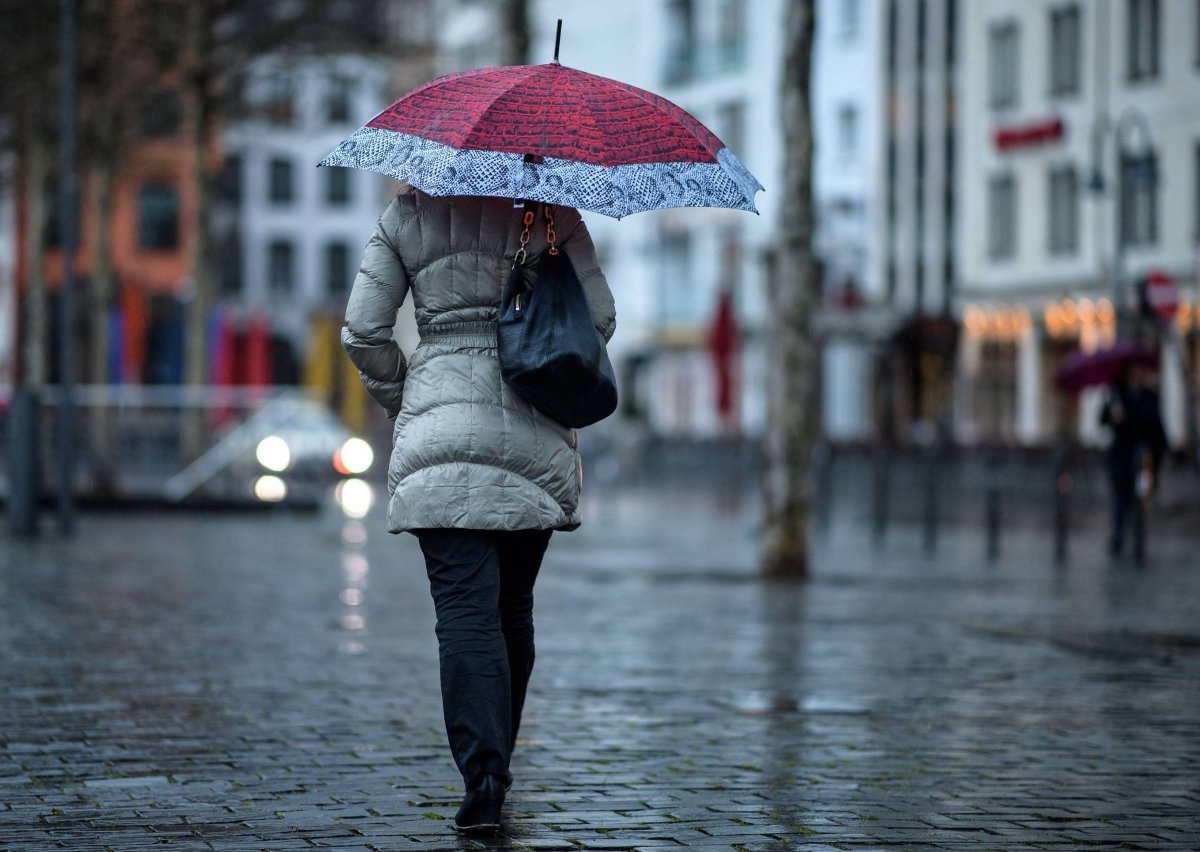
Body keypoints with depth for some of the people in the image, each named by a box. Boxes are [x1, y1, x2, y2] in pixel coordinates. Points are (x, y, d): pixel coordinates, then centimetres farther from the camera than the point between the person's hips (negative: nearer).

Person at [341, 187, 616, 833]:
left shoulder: (406, 216, 4)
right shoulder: (549, 212, 3)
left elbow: (362, 330, 2)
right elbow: (598, 317, -1)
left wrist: (401, 402, 16)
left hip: (440, 430, -1)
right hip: (536, 439, 1)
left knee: (465, 610, -6)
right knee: (513, 608, 14)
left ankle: (482, 779, -18)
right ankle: (495, 766, 24)